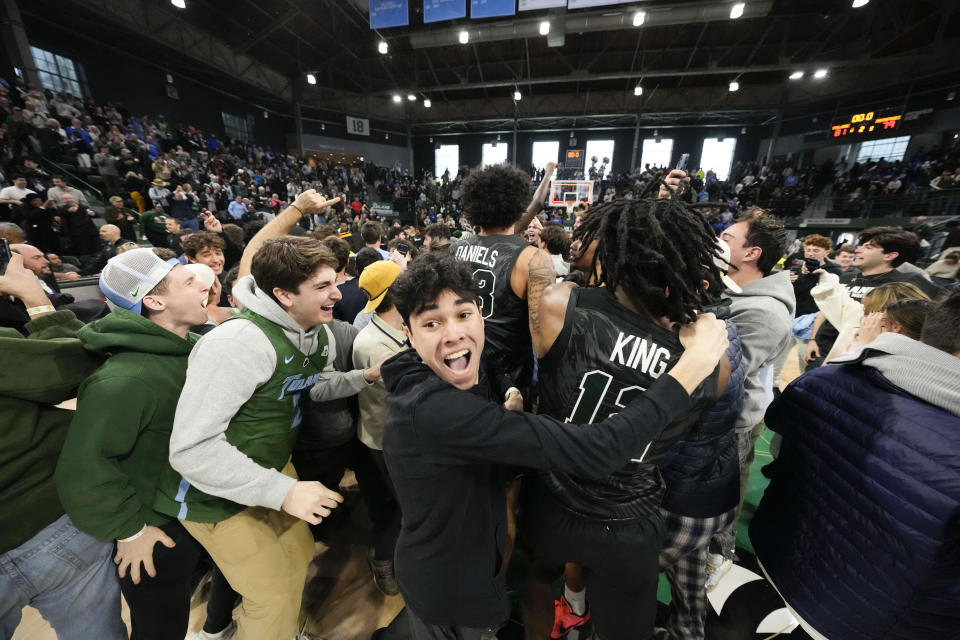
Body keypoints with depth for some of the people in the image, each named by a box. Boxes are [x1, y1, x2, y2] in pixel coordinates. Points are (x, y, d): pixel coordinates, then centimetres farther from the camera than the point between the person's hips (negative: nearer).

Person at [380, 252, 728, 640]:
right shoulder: (436, 410, -38)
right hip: (450, 590, -7)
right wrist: (697, 362, -34)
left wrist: (505, 414, -10)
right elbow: (591, 454, -41)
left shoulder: (424, 389, -7)